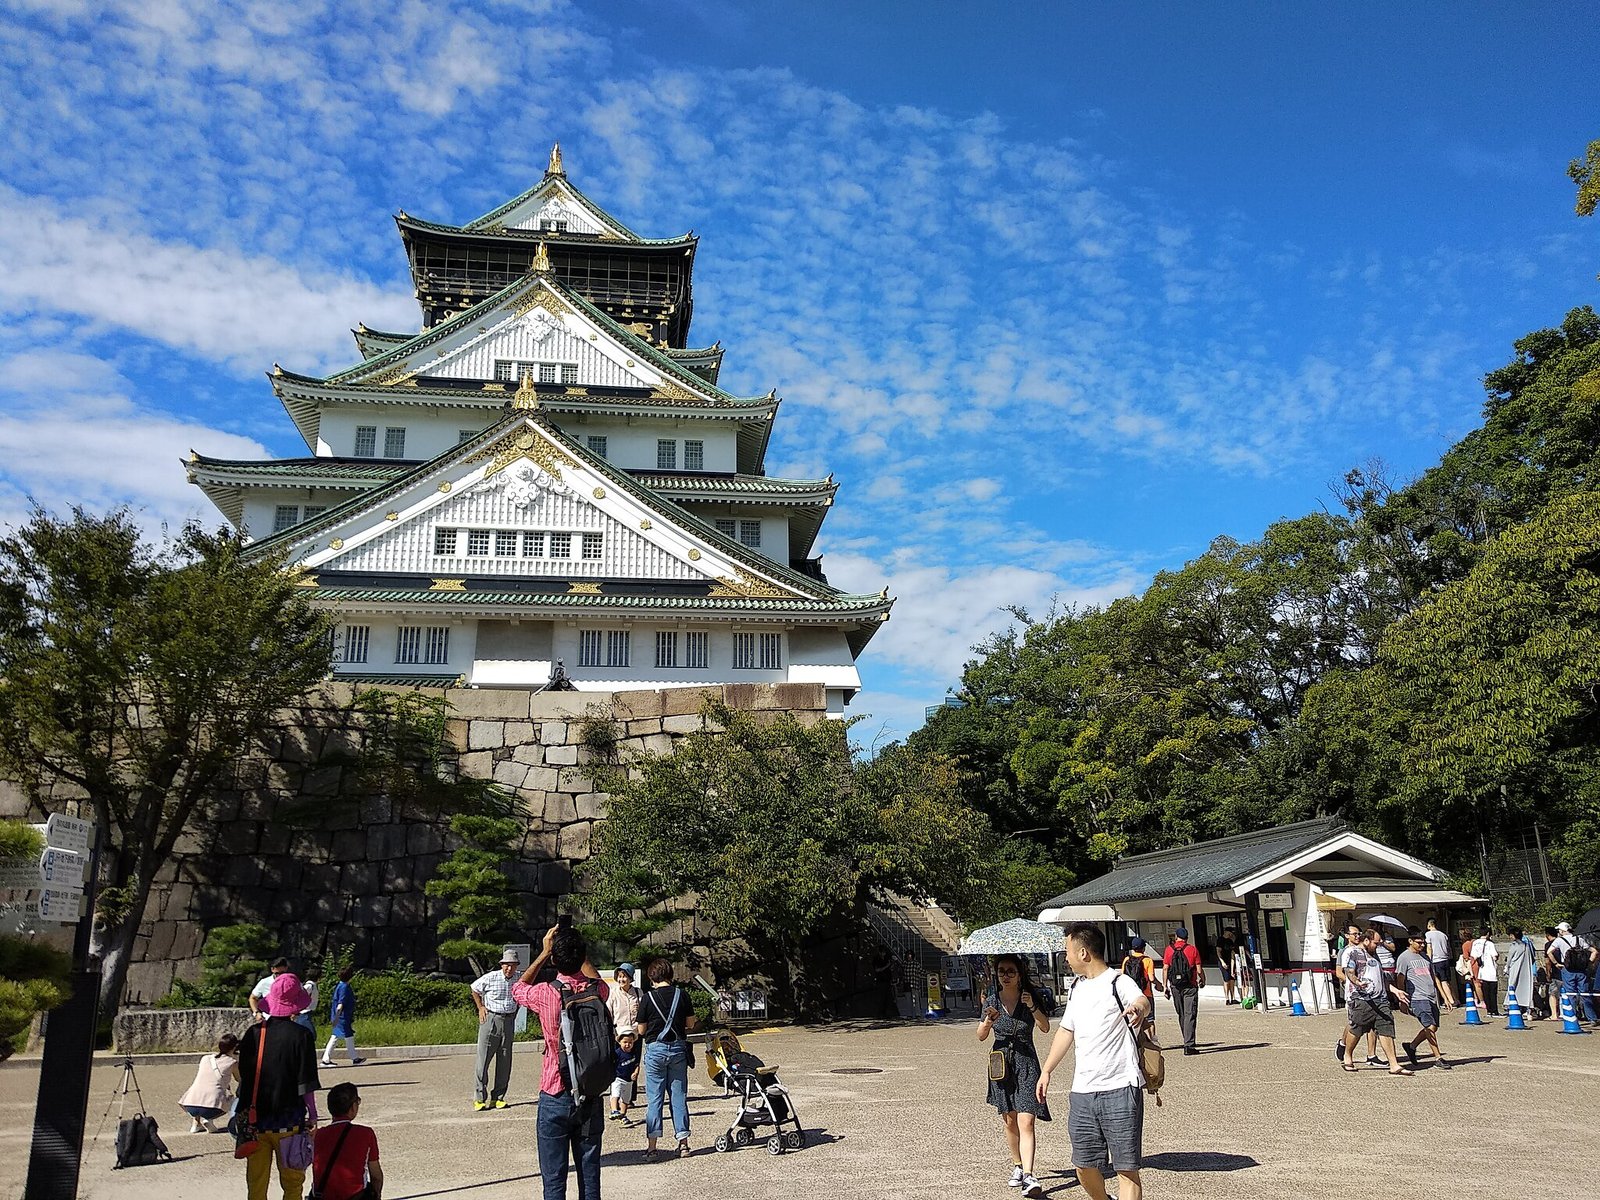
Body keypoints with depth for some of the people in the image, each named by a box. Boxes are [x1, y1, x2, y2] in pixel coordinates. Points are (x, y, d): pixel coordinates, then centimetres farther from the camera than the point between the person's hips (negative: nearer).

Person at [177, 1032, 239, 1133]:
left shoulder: (205, 1059, 19)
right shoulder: (232, 1062, 8)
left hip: (190, 1107, 5)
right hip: (212, 1107, -5)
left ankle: (196, 1121, 18)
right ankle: (207, 1119, 2)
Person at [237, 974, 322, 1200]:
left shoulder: (253, 1033, -1)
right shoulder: (300, 1035, -12)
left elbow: (243, 1078, 7)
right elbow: (306, 1083, -10)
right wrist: (312, 1115, 1)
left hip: (255, 1120, 3)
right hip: (288, 1122, -3)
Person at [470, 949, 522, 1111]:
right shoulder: (491, 978, -9)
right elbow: (474, 989, 7)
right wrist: (480, 1008, 2)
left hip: (509, 1022, 4)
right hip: (491, 1019, -4)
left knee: (504, 1063, 5)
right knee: (483, 1060, -5)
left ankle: (497, 1098, 13)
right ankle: (479, 1099, 1)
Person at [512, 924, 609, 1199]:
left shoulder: (546, 994, -15)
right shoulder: (597, 990, -7)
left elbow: (517, 988, 10)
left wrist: (544, 952, 11)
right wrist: (580, 950, 18)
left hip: (555, 1098, -3)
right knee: (590, 1176, 11)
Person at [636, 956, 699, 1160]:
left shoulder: (647, 998, -8)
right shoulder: (682, 994, -2)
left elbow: (642, 1030, -3)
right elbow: (691, 1024, 4)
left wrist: (637, 1030, 19)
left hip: (655, 1049, -2)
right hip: (678, 1048, 2)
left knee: (654, 1098, 4)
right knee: (679, 1096, 9)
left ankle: (651, 1145, 3)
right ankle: (683, 1142, 8)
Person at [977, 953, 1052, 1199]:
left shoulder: (1031, 996, -4)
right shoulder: (992, 1000, 2)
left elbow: (1045, 1027, -12)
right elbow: (981, 1036, 2)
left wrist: (1033, 1007, -27)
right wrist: (988, 1021, -18)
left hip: (1026, 1062, -3)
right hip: (1001, 1061, 3)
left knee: (1026, 1121, -13)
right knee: (1009, 1121, 11)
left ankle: (1028, 1177, -17)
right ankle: (1017, 1166, 29)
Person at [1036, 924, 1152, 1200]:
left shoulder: (1118, 983, -10)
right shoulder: (1077, 988, 15)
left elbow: (1142, 1000, -32)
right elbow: (1066, 1031, 25)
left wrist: (1138, 1008, -56)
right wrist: (1046, 1071, 23)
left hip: (1120, 1089, -7)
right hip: (1082, 1091, 7)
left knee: (1126, 1168, -4)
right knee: (1084, 1165, 13)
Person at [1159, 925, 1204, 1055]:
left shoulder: (1169, 949, 1)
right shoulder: (1192, 950, -4)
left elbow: (1165, 968, -2)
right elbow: (1199, 970, -4)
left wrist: (1165, 986, 4)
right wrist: (1202, 980, 16)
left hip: (1175, 986, 3)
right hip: (1190, 986, -2)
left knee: (1181, 1015, 16)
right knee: (1190, 1015, -3)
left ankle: (1188, 1041, 26)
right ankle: (1188, 1045, -10)